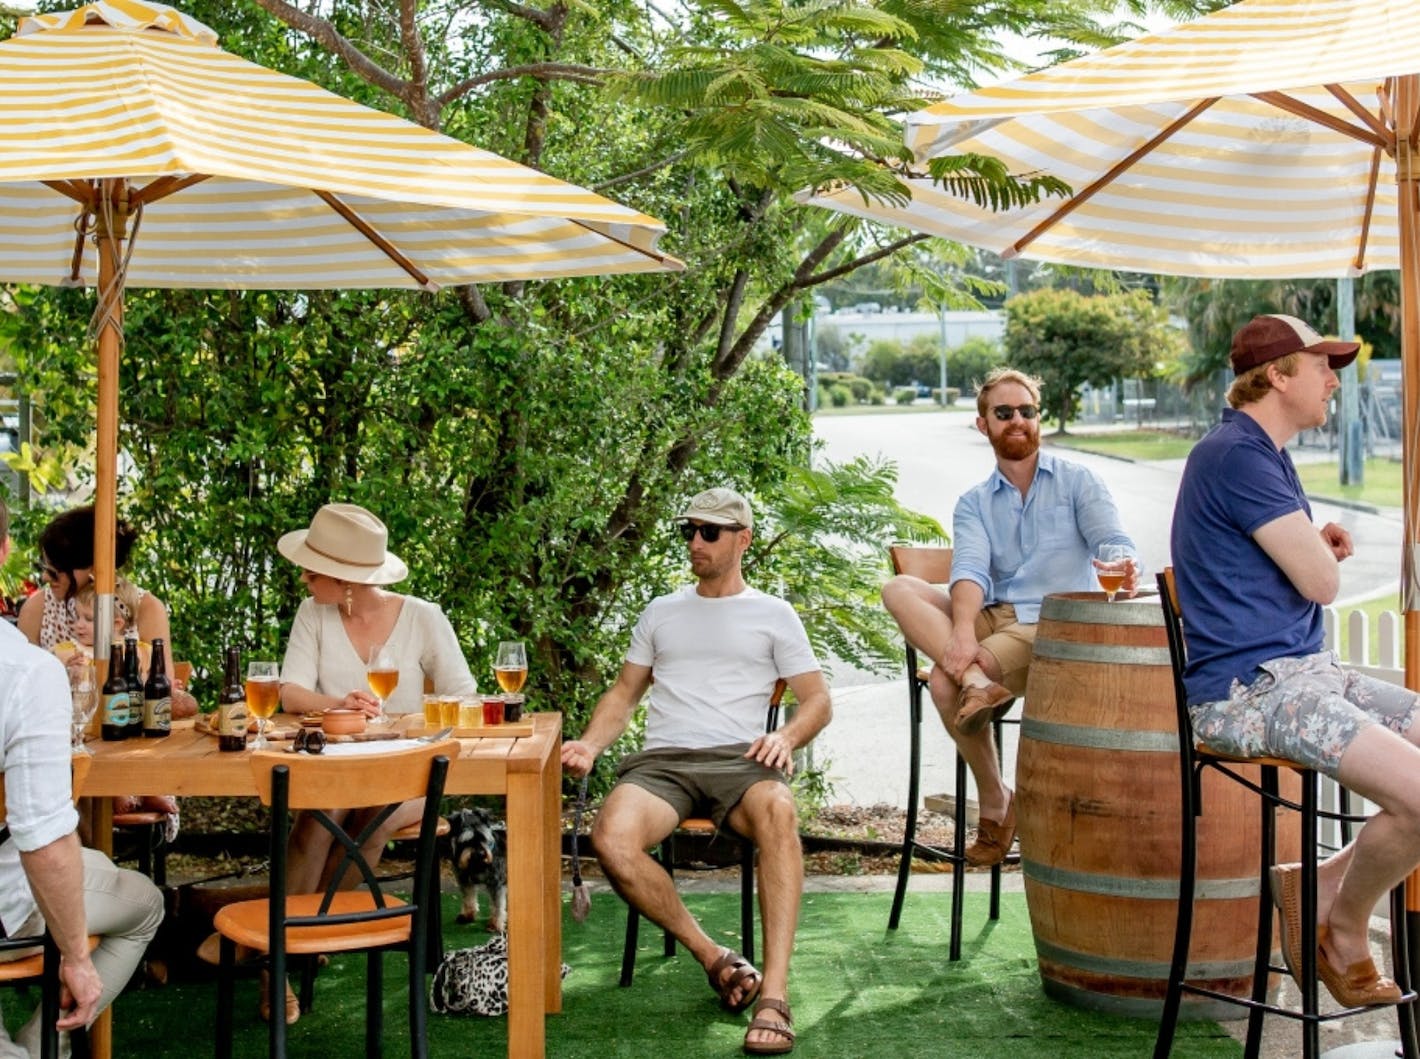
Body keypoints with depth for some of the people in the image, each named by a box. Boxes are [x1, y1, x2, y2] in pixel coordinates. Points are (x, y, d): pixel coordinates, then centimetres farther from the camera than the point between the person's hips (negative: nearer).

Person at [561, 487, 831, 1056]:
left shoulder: (773, 615, 15)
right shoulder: (661, 613, 23)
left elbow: (817, 700, 12)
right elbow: (623, 693, 24)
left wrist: (785, 737, -10)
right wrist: (590, 743, 3)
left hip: (738, 757, -2)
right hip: (661, 760, 2)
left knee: (777, 810, -40)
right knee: (611, 839, -33)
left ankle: (774, 995, -43)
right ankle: (715, 958, -17)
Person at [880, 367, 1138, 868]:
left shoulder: (1076, 481, 8)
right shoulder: (974, 504, 16)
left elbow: (1114, 541, -8)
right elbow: (970, 569, -5)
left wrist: (1123, 568, -35)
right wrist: (962, 631, -27)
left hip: (1057, 625, -5)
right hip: (992, 619, 5)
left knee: (944, 681, -31)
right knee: (899, 588, -22)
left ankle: (995, 800, -16)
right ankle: (978, 683, -35)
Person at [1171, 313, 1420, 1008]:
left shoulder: (1260, 454, 19)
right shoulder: (1237, 455, -14)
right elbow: (1323, 582, -14)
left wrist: (1317, 548, 2)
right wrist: (1324, 554, 10)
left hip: (1308, 673, 11)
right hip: (1248, 690, -10)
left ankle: (1318, 885, 9)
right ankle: (1344, 929, 1)